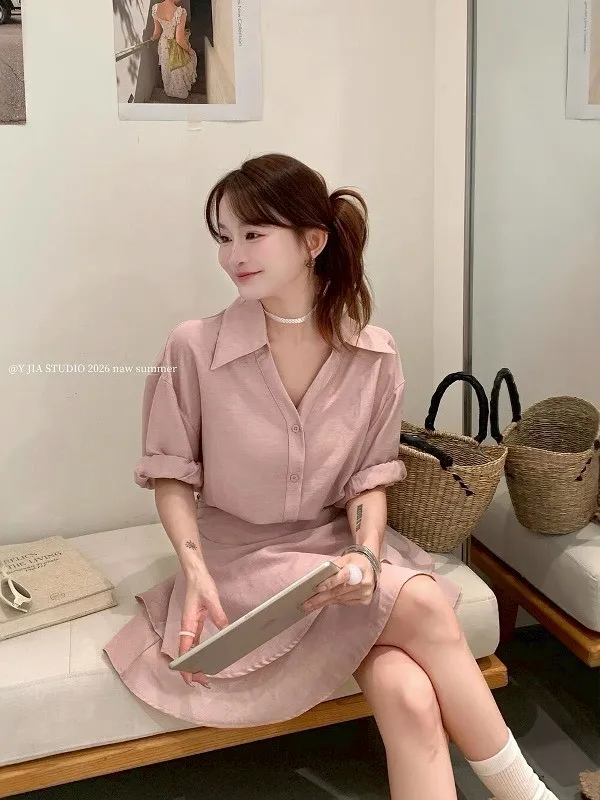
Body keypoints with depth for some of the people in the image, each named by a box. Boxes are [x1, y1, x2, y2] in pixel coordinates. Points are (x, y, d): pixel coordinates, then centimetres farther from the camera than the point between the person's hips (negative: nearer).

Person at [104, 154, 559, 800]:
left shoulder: (374, 356, -5)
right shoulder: (192, 348, -12)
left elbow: (370, 479, 1)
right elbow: (171, 476, -3)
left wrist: (366, 553, -18)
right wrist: (194, 570, -17)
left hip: (338, 545, 3)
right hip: (242, 558, -2)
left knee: (410, 698, -26)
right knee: (423, 604, -25)